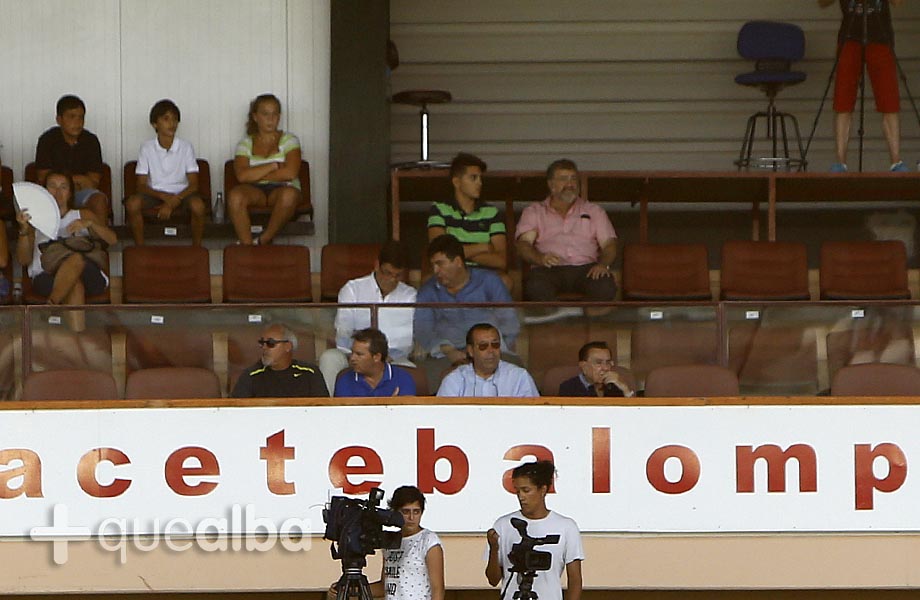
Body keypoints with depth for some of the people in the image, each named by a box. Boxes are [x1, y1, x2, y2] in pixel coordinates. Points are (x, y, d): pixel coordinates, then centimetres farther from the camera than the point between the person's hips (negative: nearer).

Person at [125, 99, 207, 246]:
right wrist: (165, 197, -22)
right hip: (155, 194, 0)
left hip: (181, 195, 0)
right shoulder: (147, 148, -3)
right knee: (132, 203, -31)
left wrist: (173, 202, -22)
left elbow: (193, 184, -6)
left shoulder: (186, 147, -3)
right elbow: (141, 185, -5)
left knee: (198, 205, -34)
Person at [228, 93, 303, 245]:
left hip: (281, 188, -1)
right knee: (235, 195, -34)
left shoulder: (289, 140, 8)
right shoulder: (246, 144, 11)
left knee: (289, 194, -38)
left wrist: (255, 174, -4)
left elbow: (290, 173, -9)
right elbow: (242, 175, -8)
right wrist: (274, 166, -9)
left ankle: (264, 240, -23)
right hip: (255, 191, 1)